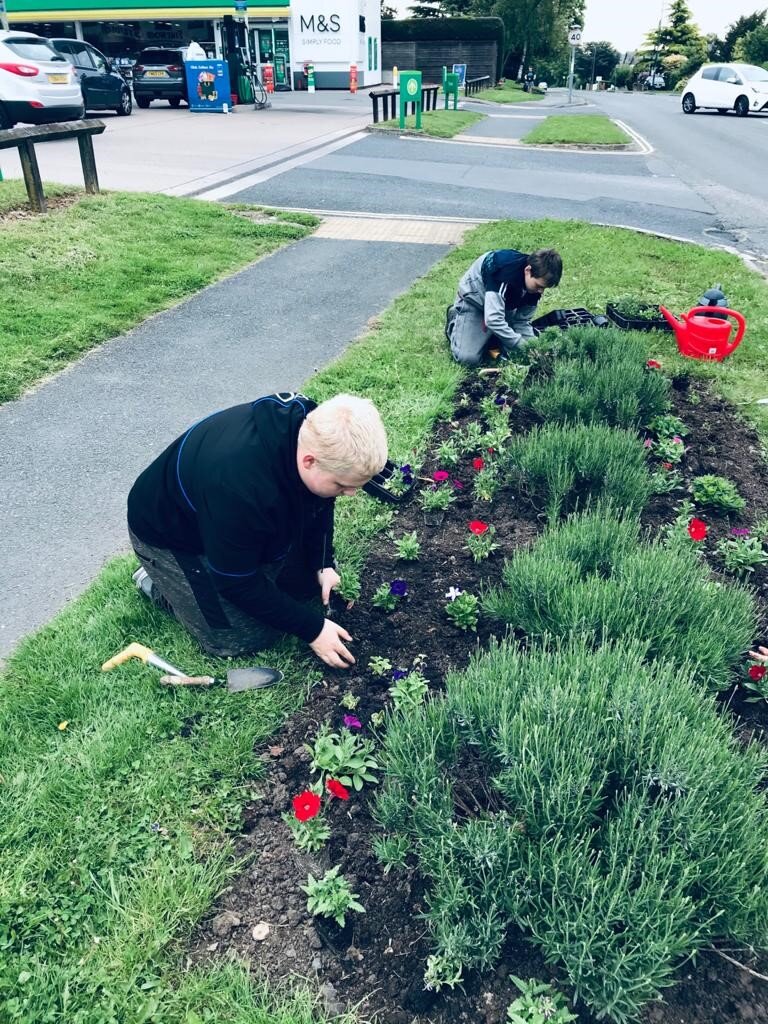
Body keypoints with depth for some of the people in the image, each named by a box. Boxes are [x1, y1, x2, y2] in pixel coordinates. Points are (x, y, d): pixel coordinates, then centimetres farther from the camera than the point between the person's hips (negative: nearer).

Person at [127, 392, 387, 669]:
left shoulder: (316, 431, -22)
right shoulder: (240, 488, -44)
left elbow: (318, 503, 1)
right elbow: (238, 583, -29)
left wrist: (323, 565, -7)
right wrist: (312, 629, -23)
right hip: (171, 537, -7)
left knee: (311, 579, 3)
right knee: (247, 637, -10)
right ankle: (158, 582, 10)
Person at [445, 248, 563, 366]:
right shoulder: (504, 274, -40)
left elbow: (522, 320, -8)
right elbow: (493, 319, -45)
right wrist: (523, 345, -41)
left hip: (503, 304, 6)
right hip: (474, 301, -6)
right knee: (468, 358, -19)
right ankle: (454, 321, 9)